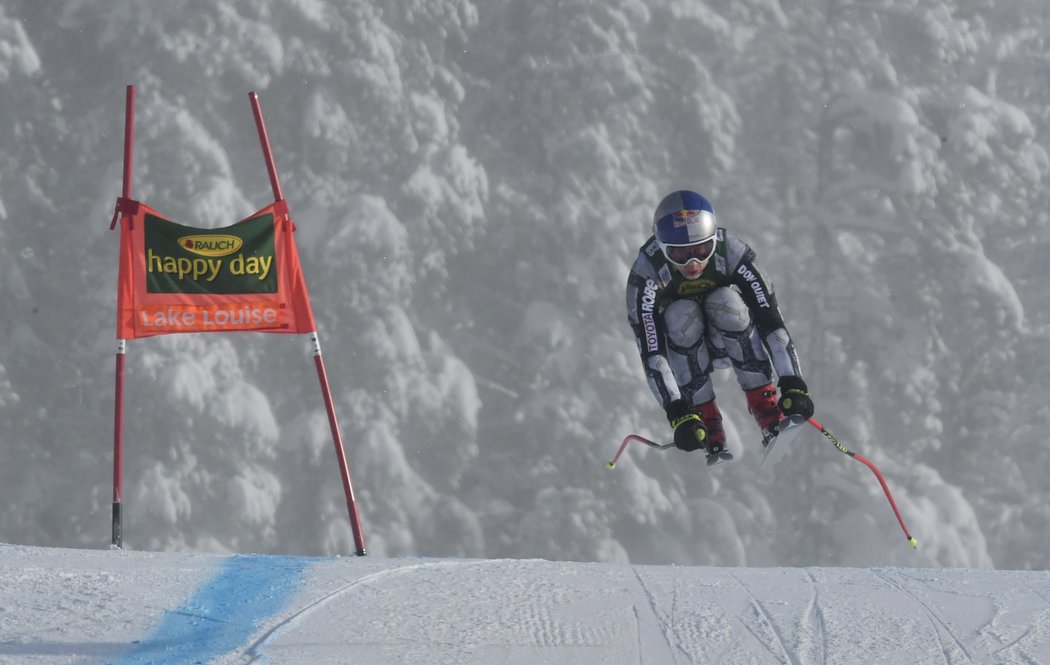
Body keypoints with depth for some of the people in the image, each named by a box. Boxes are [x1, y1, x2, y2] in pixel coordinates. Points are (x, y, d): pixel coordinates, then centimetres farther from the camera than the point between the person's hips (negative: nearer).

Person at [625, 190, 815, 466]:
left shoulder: (731, 254, -28)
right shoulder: (646, 273, -30)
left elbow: (771, 321, -29)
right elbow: (650, 352, -35)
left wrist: (793, 387, -38)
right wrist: (677, 413, -45)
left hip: (729, 341, 1)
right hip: (680, 349, -1)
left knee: (727, 301, -31)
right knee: (681, 316, -33)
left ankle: (766, 408, -25)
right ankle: (708, 427, -28)